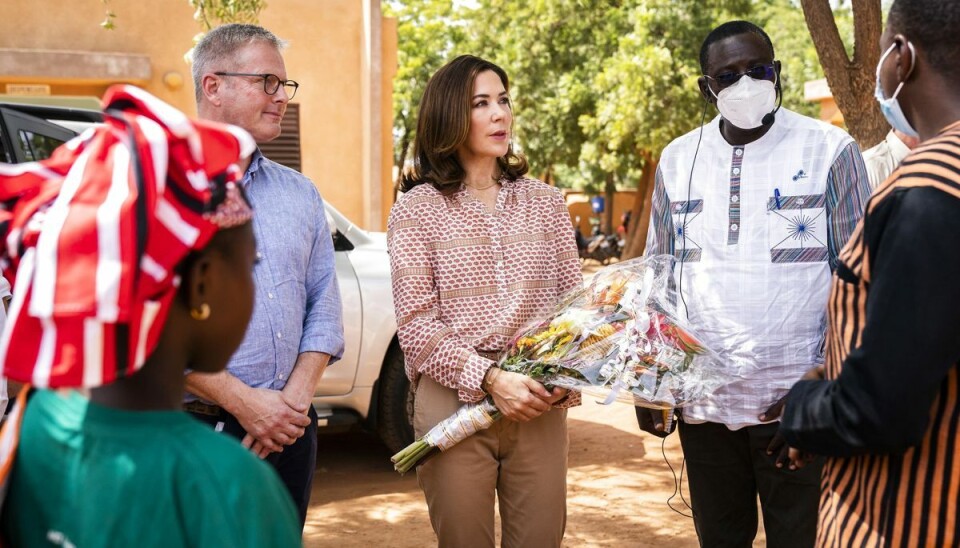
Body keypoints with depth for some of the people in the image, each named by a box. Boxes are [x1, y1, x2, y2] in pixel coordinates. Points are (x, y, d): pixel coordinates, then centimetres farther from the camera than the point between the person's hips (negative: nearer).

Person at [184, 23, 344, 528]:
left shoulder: (300, 193, 12)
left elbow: (324, 307, 10)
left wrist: (295, 397, -5)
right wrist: (246, 403, -17)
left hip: (289, 431, 5)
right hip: (195, 432, -5)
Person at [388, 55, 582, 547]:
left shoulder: (545, 203, 10)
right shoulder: (417, 209, 0)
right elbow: (417, 326, -6)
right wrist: (489, 379, -18)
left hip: (540, 406, 3)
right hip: (453, 404, -2)